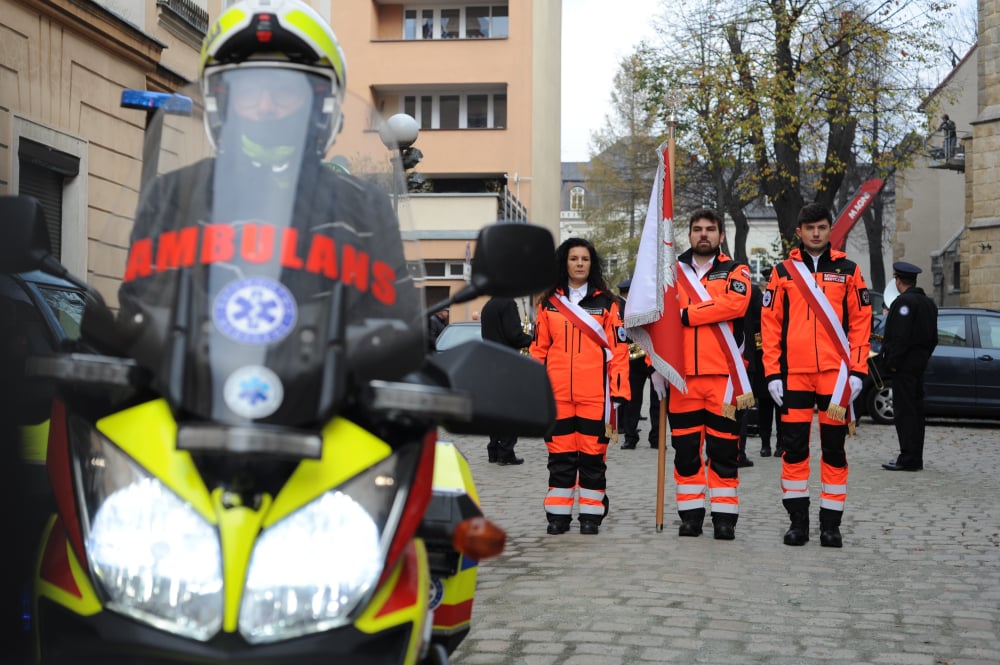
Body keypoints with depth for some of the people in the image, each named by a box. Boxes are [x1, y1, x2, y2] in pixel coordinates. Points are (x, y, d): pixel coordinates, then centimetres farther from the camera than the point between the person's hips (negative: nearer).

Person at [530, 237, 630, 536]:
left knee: (593, 454, 1)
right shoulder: (549, 303, 11)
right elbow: (539, 349, 13)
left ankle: (591, 513, 9)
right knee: (560, 454, 5)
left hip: (595, 394, -2)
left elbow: (618, 349, 2)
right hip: (557, 393, 2)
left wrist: (618, 393, -5)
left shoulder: (606, 302, 6)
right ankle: (558, 513, 12)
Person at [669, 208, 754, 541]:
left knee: (723, 449, 0)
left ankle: (725, 517, 6)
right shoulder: (673, 273, 14)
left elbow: (735, 303, -13)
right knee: (686, 448, 5)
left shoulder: (735, 271, 8)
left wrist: (686, 315, -11)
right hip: (682, 375, 2)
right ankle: (690, 514, 13)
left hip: (723, 375, -2)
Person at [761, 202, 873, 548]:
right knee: (794, 448, 2)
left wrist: (857, 371, -4)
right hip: (794, 374, 1)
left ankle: (831, 523, 10)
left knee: (834, 448, 3)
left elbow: (861, 322, 4)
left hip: (835, 373, 0)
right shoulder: (783, 271, 8)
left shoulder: (848, 270, 7)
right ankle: (798, 520, 12)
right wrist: (773, 373, -1)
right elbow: (770, 324, 6)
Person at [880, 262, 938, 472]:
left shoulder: (904, 301, -14)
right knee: (915, 410, 12)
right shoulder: (928, 303, 16)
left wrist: (892, 362, -17)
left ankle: (908, 459, -9)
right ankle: (916, 458, 17)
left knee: (904, 412, -8)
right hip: (919, 363, 10)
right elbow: (932, 337, 18)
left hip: (903, 366, -9)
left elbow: (900, 336, -22)